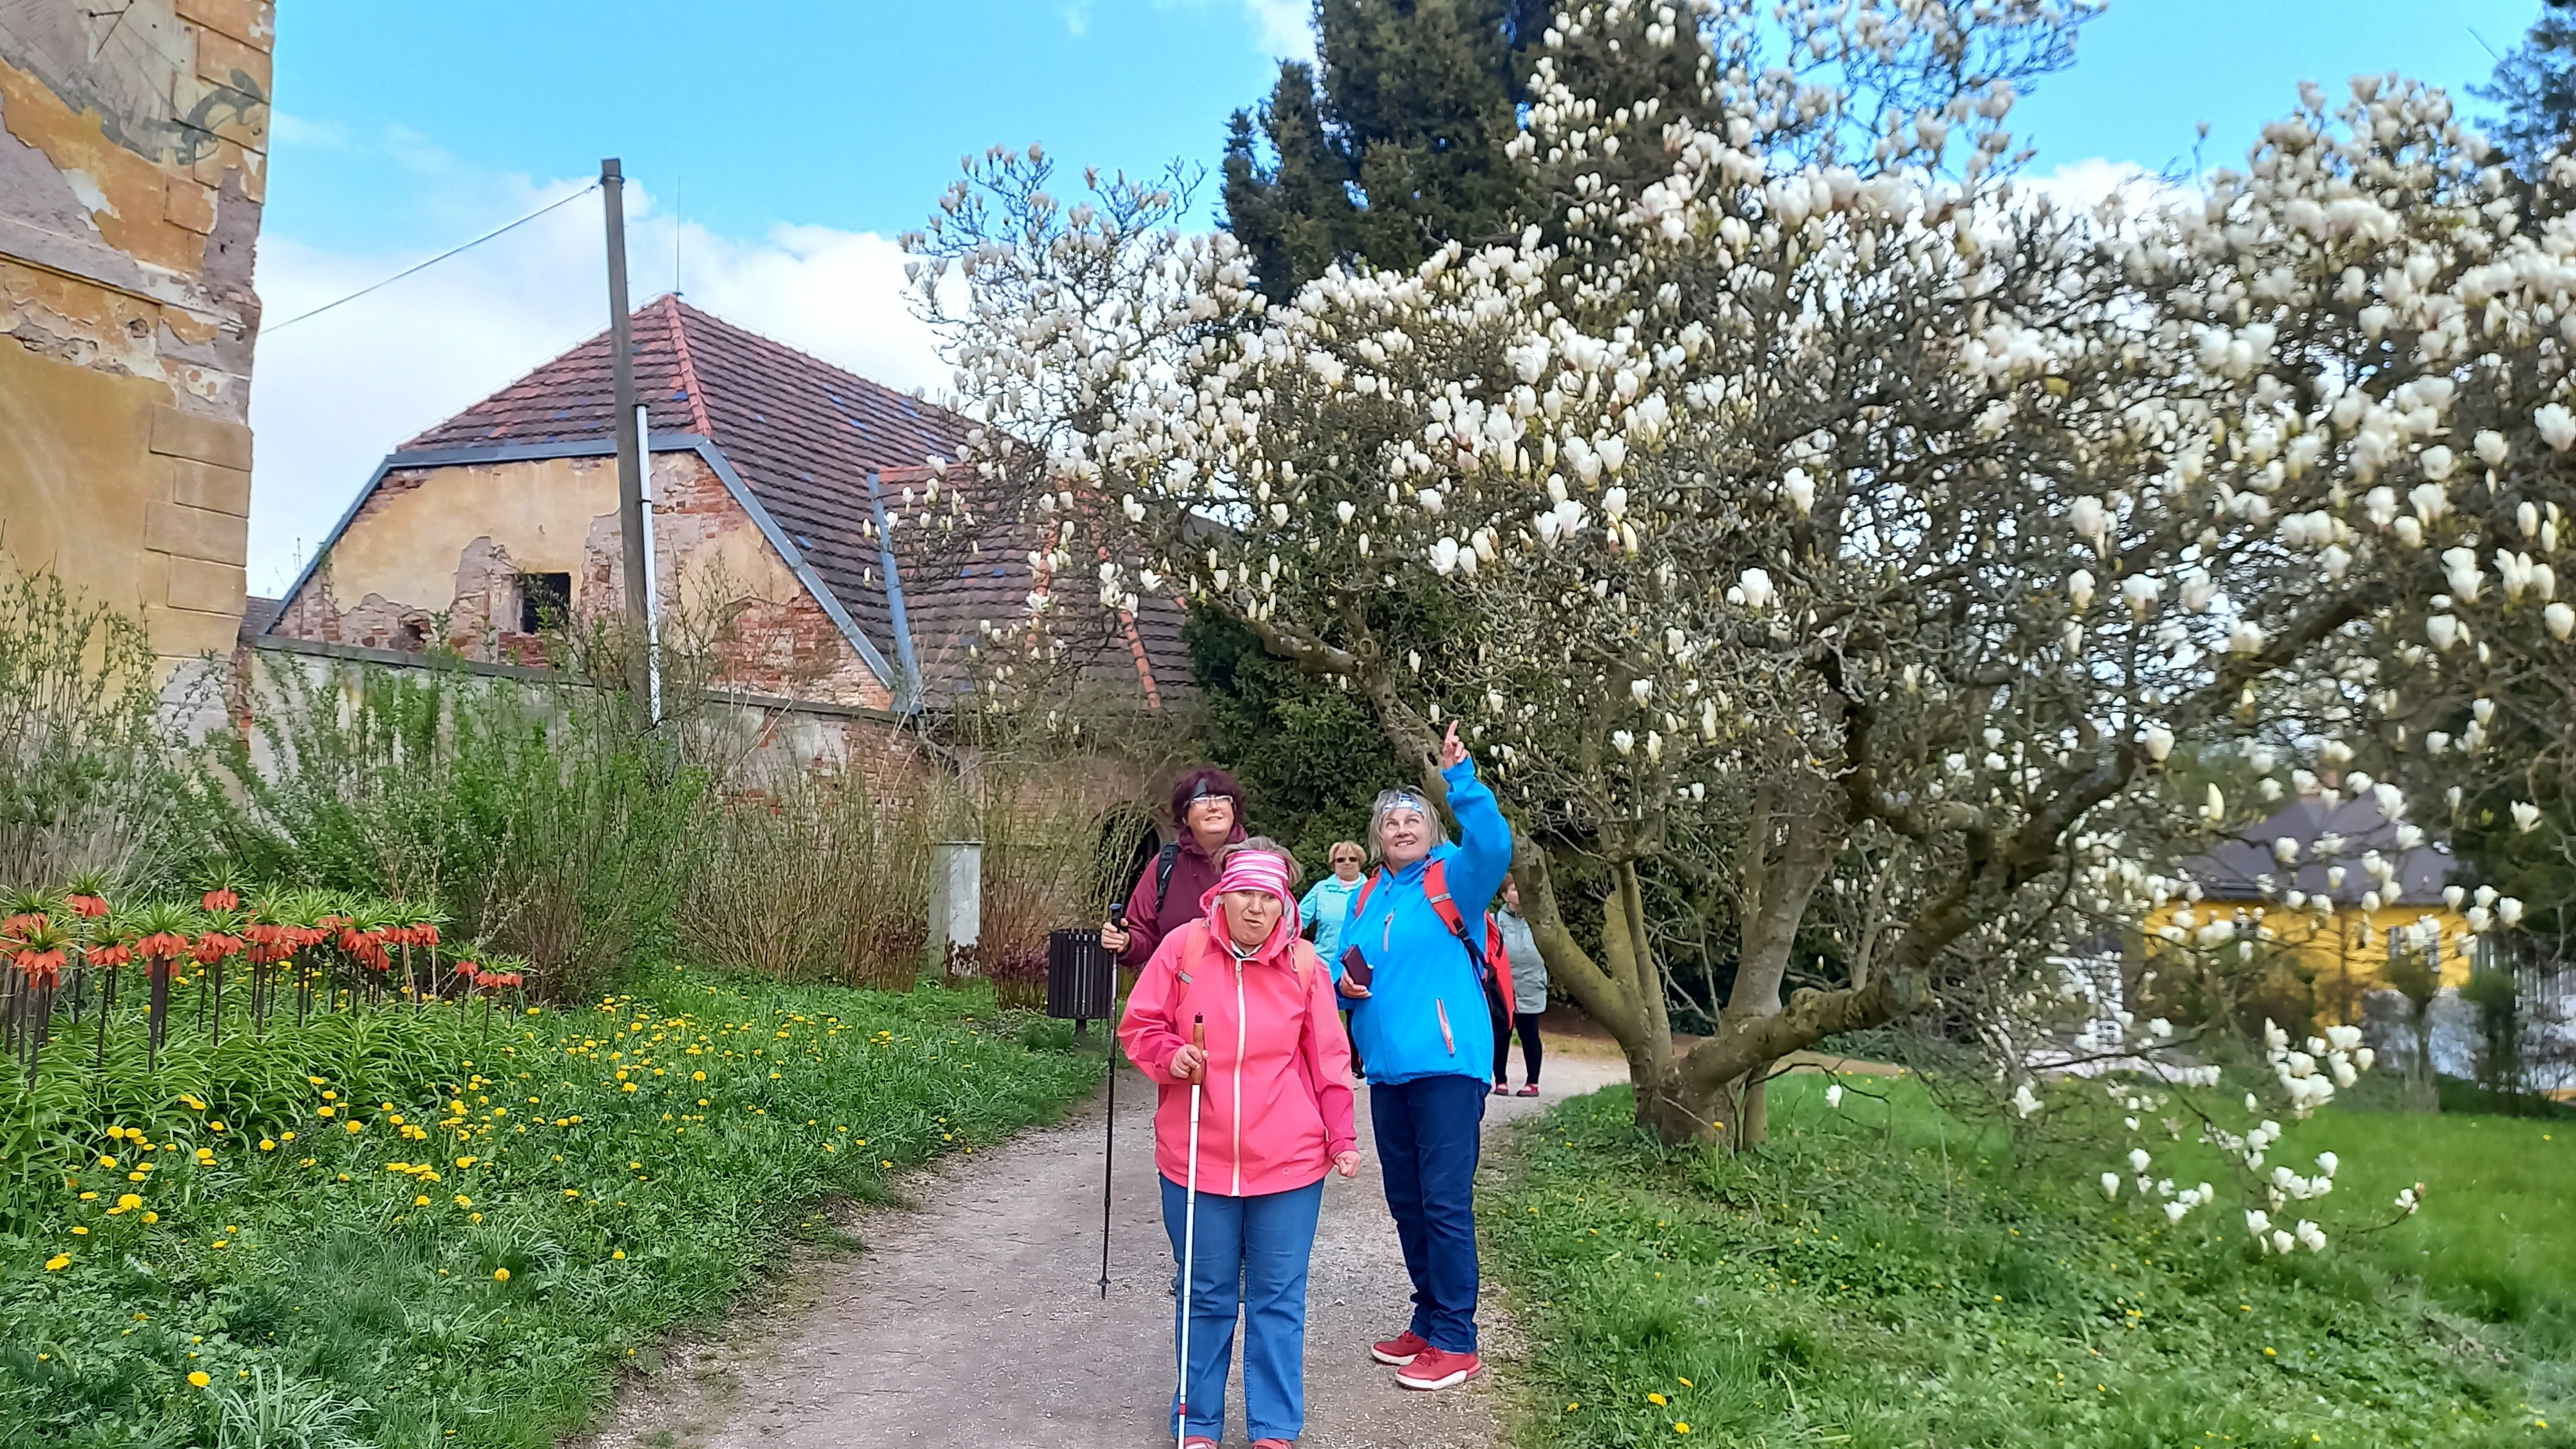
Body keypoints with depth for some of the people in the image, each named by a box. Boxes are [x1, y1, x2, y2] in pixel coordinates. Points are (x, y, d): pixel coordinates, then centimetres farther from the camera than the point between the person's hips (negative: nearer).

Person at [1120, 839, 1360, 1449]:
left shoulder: (1302, 963, -2)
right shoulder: (1183, 947, -5)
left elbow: (1328, 1060, 5)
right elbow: (1139, 1026, 3)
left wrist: (1342, 1137, 4)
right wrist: (1170, 1055, -16)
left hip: (1288, 1164, 0)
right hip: (1196, 1160, 0)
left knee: (1278, 1300, 9)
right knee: (1206, 1298, 11)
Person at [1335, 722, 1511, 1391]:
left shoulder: (1453, 880, -4)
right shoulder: (1368, 898, 14)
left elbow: (1493, 845, -24)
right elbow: (1345, 964, 22)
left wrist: (1461, 779, -33)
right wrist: (1343, 982, 0)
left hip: (1447, 1065, -7)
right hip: (1388, 1067, 7)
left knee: (1445, 1203, -4)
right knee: (1405, 1201, 15)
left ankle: (1455, 1342, 6)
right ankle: (1428, 1322, 29)